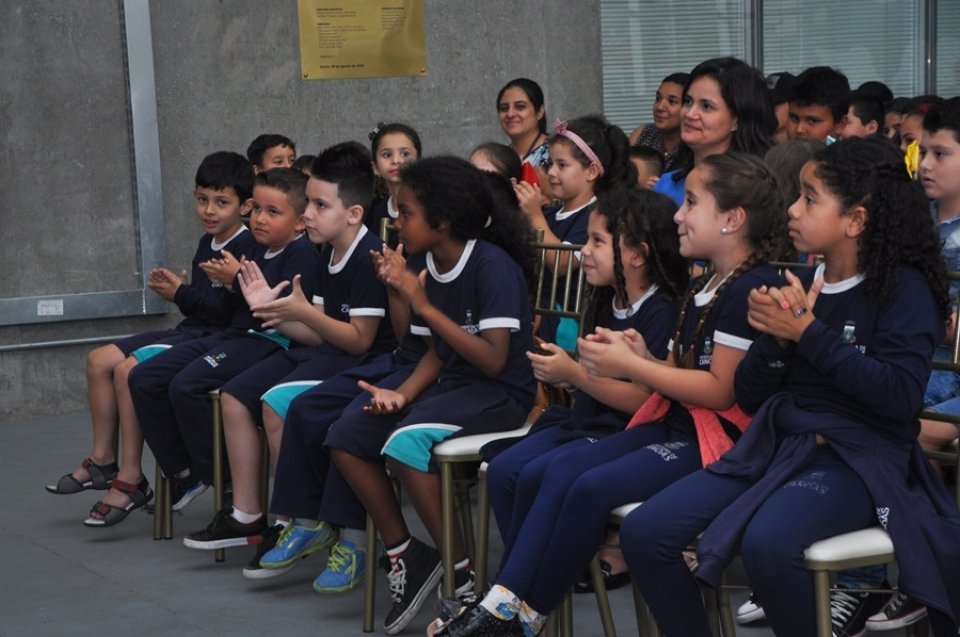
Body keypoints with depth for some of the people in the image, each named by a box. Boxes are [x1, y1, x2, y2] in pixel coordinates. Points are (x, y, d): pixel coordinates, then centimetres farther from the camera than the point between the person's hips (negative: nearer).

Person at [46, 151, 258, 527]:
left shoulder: (246, 248, -14)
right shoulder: (207, 244, 16)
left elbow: (228, 309, -22)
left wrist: (181, 295, -11)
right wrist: (179, 288, -1)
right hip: (190, 331, 11)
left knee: (129, 368, -26)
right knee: (100, 360, 5)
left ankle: (131, 480, -20)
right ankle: (103, 461, 9)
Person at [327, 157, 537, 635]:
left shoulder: (493, 265, -19)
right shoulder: (432, 268, 5)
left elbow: (494, 361, -24)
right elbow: (438, 351, 12)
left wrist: (425, 306, -23)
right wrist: (403, 393, -8)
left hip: (502, 393, -9)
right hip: (452, 385, 9)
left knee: (406, 442, -32)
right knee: (345, 437, -3)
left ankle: (461, 575, -18)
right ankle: (404, 556, 6)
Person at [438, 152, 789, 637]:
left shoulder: (752, 289, -15)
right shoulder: (704, 287, 17)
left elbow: (721, 389, -21)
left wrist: (630, 368, -16)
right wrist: (642, 358, -7)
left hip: (719, 437, -10)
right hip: (673, 422, 10)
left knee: (593, 487, -22)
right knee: (562, 470, -8)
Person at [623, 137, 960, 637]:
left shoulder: (903, 288, -6)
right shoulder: (800, 284, 12)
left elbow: (901, 396, -19)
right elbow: (749, 394, 12)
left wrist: (809, 333, -17)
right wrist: (777, 337, -8)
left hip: (859, 458, -6)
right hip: (777, 444, 7)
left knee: (767, 543, -36)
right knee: (643, 533, -11)